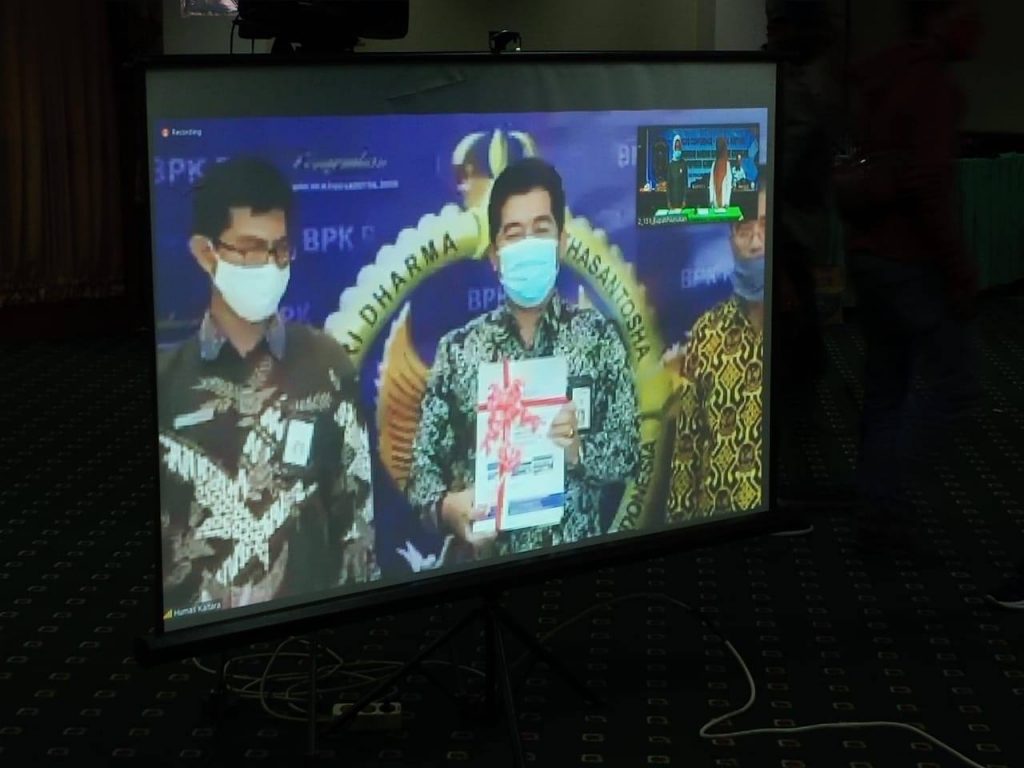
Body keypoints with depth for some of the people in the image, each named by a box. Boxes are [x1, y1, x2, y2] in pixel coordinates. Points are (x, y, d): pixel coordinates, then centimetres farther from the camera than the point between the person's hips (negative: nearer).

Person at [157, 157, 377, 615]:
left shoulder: (327, 366, -2)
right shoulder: (166, 376, -2)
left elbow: (355, 508, 1)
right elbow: (156, 522, 2)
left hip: (307, 610, 0)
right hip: (190, 615, 0)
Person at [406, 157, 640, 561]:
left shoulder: (599, 337, -1)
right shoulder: (458, 349, -1)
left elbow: (628, 452, 1)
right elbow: (424, 465, 0)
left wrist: (579, 449, -18)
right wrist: (447, 507, -20)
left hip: (574, 558, 0)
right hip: (483, 561, 0)